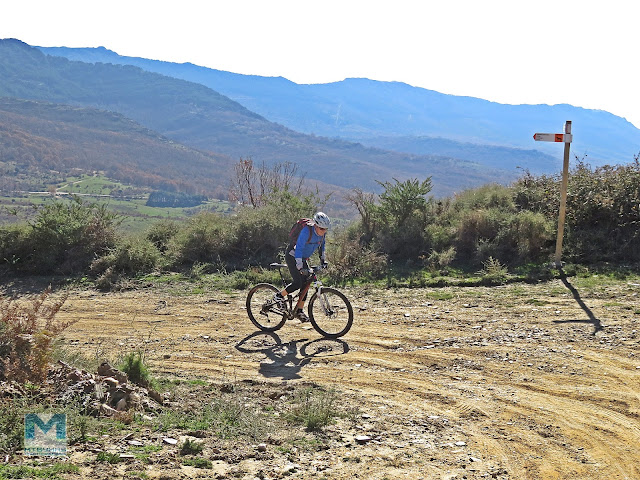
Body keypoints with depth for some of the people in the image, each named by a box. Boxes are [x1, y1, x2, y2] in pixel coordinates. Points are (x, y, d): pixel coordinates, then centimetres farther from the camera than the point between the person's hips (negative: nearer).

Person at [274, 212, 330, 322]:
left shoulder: (323, 234, -7)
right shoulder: (307, 231, -31)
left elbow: (321, 246, 14)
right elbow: (299, 248, -35)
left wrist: (323, 259, 12)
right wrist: (300, 267, -41)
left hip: (304, 258, 8)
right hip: (292, 256, -8)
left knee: (305, 284, 0)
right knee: (298, 283, -20)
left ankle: (299, 311, 7)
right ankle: (279, 296, 2)